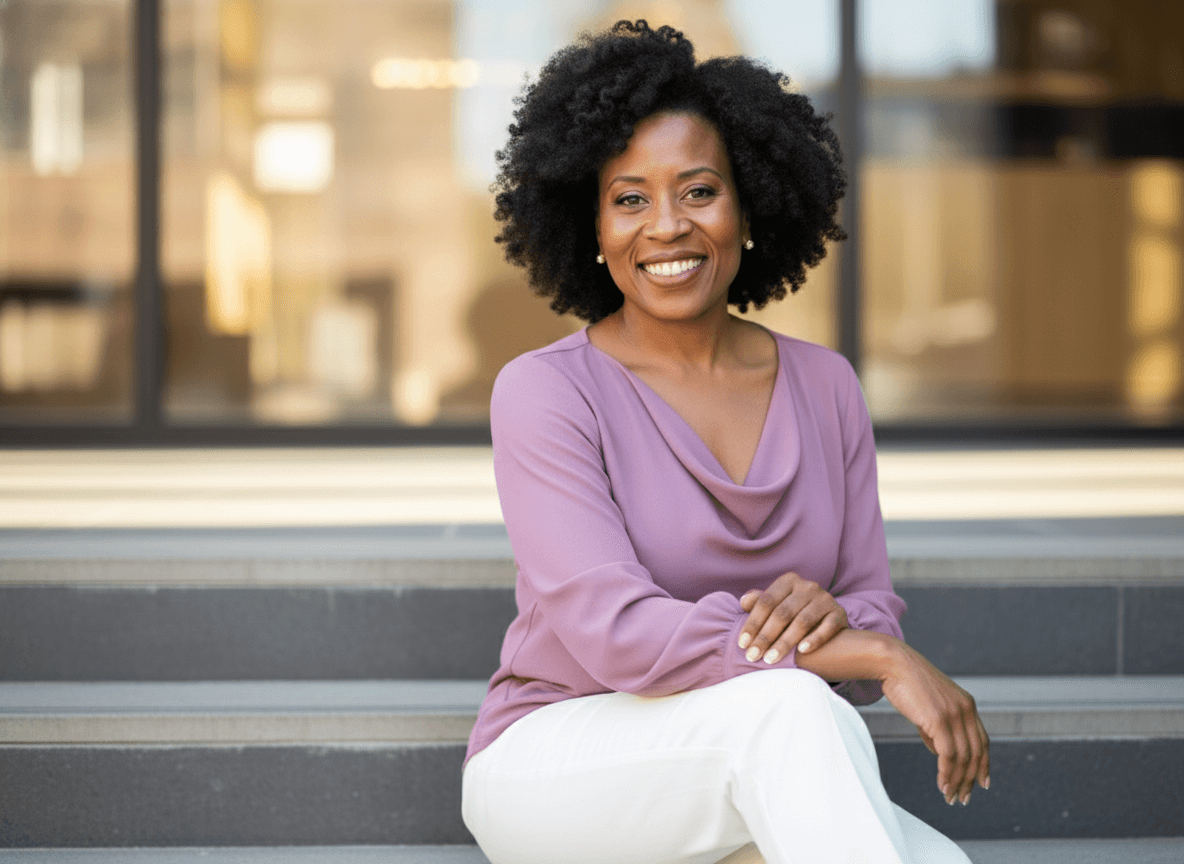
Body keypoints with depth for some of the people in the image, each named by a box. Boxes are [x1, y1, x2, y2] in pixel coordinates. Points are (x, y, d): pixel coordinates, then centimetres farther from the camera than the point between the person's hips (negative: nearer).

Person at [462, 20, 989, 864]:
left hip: (754, 782, 4)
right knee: (793, 706, -36)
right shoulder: (545, 392, -10)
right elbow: (615, 635, -21)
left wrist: (831, 617, -23)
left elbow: (874, 617, 4)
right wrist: (884, 659, -25)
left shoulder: (824, 388, 5)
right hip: (553, 764, -4)